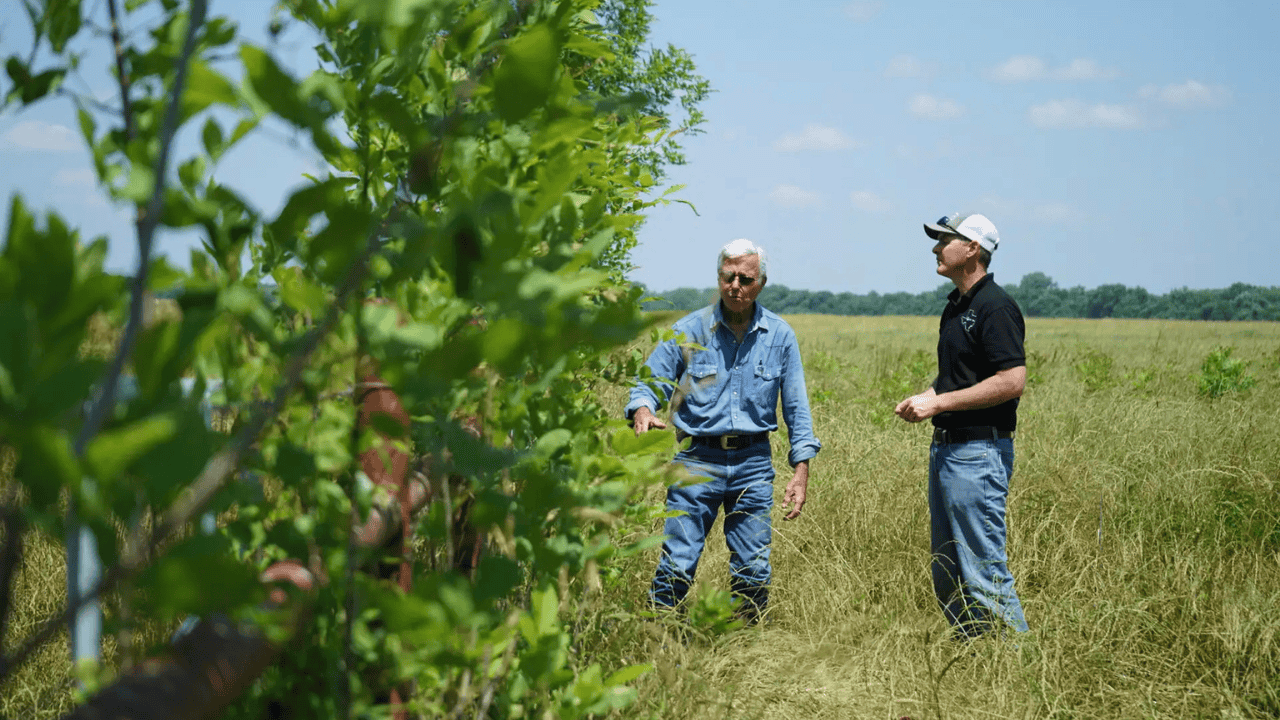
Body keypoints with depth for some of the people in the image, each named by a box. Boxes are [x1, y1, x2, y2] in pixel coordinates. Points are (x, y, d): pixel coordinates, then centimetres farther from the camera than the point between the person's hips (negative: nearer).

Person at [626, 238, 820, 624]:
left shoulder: (779, 335, 4)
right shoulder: (689, 330, -1)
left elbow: (796, 407, 9)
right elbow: (647, 384, 1)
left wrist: (802, 469, 2)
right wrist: (643, 410, -22)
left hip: (753, 463, 2)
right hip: (698, 460, -2)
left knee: (754, 571, 4)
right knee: (677, 565, -8)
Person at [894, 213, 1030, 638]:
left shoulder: (995, 307, -14)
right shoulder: (956, 306, 17)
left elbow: (1012, 381, -22)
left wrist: (939, 403, -19)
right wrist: (923, 399, 7)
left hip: (979, 452, -11)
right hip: (946, 446, 11)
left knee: (984, 570, -9)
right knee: (946, 572, 13)